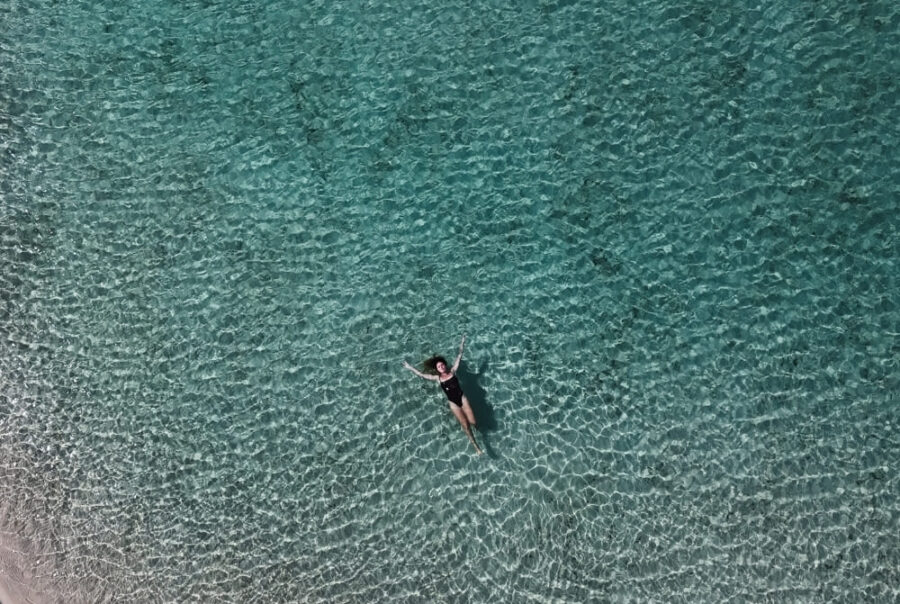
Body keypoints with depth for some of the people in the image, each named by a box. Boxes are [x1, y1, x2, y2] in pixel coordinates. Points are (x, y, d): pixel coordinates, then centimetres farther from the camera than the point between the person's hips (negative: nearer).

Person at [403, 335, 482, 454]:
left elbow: (459, 357, 6)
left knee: (472, 422, -6)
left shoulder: (452, 371, 3)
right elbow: (421, 374, 6)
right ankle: (475, 444, 8)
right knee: (465, 425, -5)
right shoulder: (437, 378, 2)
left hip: (462, 398, 1)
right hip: (453, 403, -1)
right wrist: (410, 368, 8)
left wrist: (462, 345, 6)